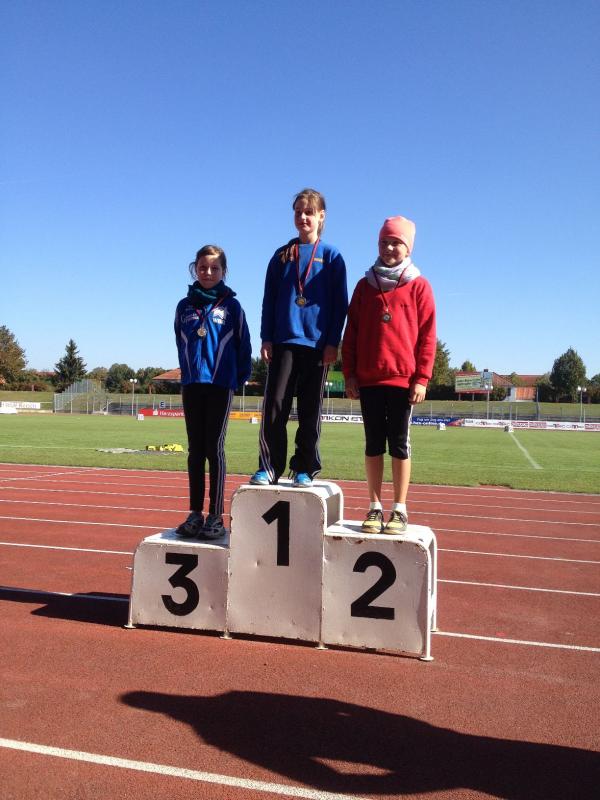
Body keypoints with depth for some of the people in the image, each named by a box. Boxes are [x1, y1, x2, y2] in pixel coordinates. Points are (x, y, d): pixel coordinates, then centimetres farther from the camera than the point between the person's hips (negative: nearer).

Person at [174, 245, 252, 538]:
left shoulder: (231, 306, 2)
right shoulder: (185, 306, 10)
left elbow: (243, 345, 3)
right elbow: (181, 345, 17)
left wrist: (239, 377, 0)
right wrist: (188, 372, 12)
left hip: (220, 385, -3)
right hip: (191, 385, 3)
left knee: (214, 449, -4)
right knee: (195, 450, 6)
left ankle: (215, 516, 2)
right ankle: (195, 514, 13)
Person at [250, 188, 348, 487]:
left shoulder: (331, 256, 6)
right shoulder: (281, 255, 12)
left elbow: (339, 304, 2)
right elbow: (269, 300, 11)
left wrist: (333, 342, -7)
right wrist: (266, 338, 1)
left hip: (317, 344, -2)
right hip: (283, 342, 2)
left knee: (310, 411, 4)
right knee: (274, 406, -3)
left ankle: (305, 469, 12)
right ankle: (268, 467, 2)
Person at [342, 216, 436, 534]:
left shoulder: (418, 286, 3)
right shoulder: (365, 285, 11)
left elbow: (427, 335, -1)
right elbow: (351, 332, 10)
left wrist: (422, 377, -8)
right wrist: (349, 373, 2)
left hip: (403, 379, -3)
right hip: (368, 380, 3)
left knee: (400, 444, 3)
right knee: (373, 443, 6)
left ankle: (400, 510, 11)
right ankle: (375, 507, 14)